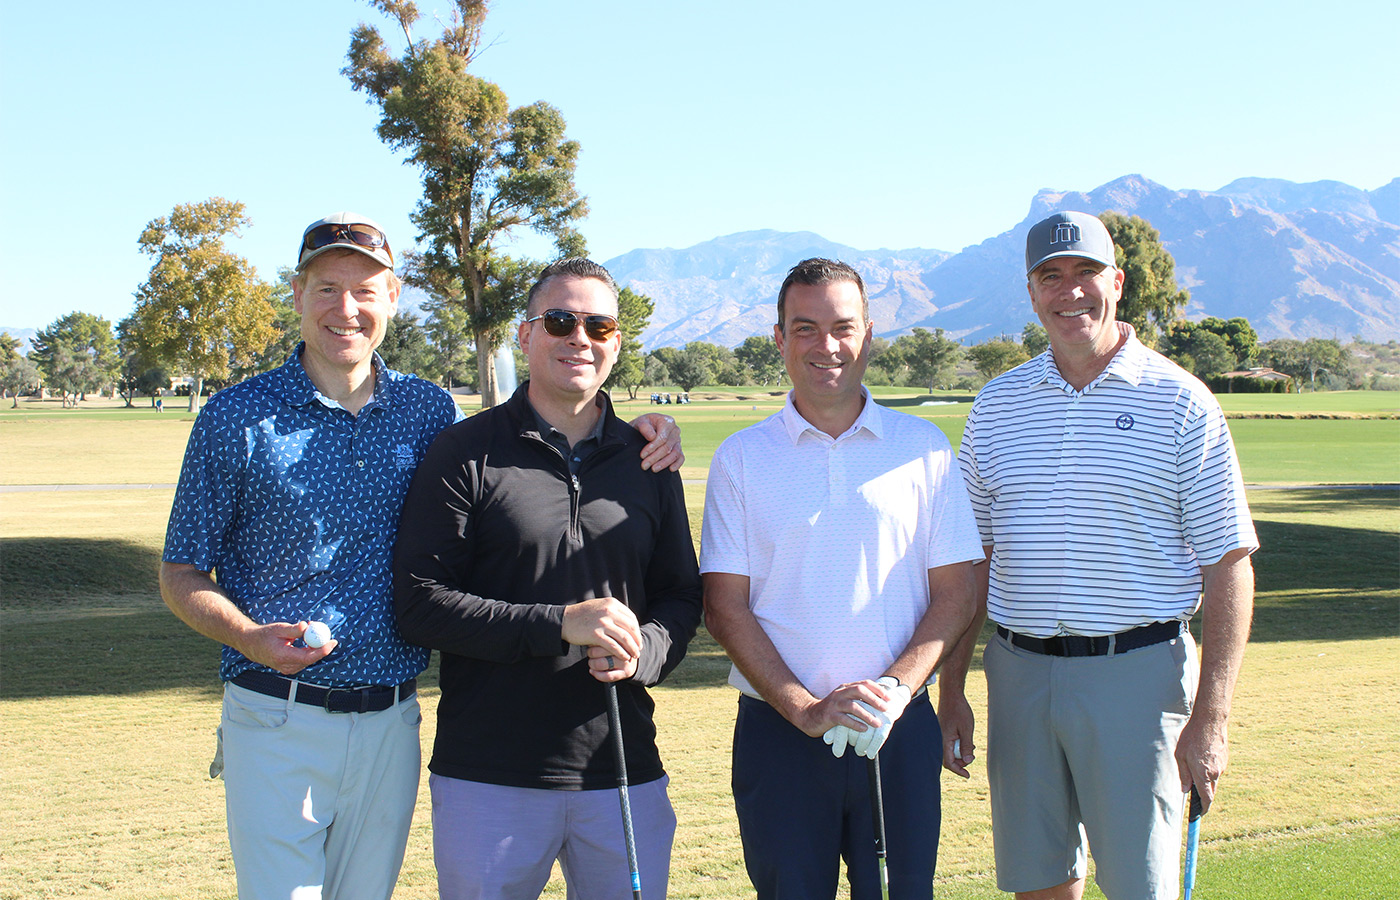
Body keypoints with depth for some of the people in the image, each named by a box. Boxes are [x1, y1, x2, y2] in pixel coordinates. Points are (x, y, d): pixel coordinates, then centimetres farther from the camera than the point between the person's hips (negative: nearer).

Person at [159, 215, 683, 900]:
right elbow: (180, 574, 3)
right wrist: (253, 639, -17)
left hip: (391, 724, 3)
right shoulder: (236, 418, -2)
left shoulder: (429, 411, 6)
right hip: (277, 721, -3)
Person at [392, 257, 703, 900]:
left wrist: (642, 652, -9)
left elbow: (681, 597, 14)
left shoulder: (647, 460, 10)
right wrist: (559, 625, -18)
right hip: (488, 779, -3)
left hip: (626, 773, 3)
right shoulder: (466, 454, -2)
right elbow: (418, 602, -9)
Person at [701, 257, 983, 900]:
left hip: (900, 729, 1)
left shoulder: (923, 449, 5)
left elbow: (954, 594, 4)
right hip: (778, 730, 0)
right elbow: (725, 607, -1)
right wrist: (806, 709, -12)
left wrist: (895, 690, -11)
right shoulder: (741, 459, 3)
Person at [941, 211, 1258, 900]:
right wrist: (951, 688, 8)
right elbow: (972, 557, 13)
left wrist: (1211, 719, -10)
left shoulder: (1180, 403, -3)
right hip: (1018, 674, 4)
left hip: (1137, 670, -4)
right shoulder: (998, 404, 9)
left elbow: (1229, 565, -5)